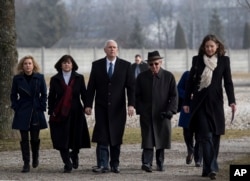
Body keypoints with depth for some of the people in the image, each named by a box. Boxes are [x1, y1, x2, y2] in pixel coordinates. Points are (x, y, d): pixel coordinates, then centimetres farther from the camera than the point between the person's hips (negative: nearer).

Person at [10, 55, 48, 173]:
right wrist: (16, 108, -3)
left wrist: (42, 108, -3)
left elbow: (44, 94, 5)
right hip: (22, 113, 0)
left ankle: (35, 158, 31)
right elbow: (13, 95, 7)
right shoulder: (17, 79, 2)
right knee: (24, 139, -1)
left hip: (36, 112, 0)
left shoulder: (39, 77, 1)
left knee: (35, 138, 5)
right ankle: (26, 164, 2)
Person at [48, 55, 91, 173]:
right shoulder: (55, 79, 6)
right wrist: (51, 111, -2)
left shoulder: (79, 78, 7)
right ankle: (67, 164, 1)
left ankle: (74, 155, 36)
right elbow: (51, 97, 6)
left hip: (76, 113, 0)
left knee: (76, 137, 4)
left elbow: (84, 94, 6)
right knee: (62, 140, -6)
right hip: (60, 113, 0)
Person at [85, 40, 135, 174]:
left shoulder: (125, 65, 3)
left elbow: (131, 86, 0)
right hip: (102, 107, 0)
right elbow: (91, 86, 4)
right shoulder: (97, 65, 4)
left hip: (118, 108, 0)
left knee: (116, 137, 4)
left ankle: (115, 165, 12)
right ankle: (103, 165, -7)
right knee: (102, 137, -6)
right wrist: (88, 105, -2)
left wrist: (131, 104, -10)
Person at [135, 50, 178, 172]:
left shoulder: (169, 77, 3)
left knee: (161, 139, 6)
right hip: (146, 115, 0)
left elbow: (174, 96, 3)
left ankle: (160, 164, 17)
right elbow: (137, 96, 8)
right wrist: (140, 111, -5)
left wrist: (170, 110, -9)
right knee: (148, 139, -9)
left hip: (162, 115, 1)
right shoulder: (142, 77, 5)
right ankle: (146, 163, -12)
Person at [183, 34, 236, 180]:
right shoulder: (197, 60, 5)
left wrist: (232, 101, -10)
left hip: (216, 103, 1)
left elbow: (228, 82, 2)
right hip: (200, 103, -1)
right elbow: (191, 82, 8)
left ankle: (208, 168, 12)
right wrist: (186, 102, 5)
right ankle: (212, 169, -17)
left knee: (215, 136, 3)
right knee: (206, 136, -10)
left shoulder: (224, 60, 3)